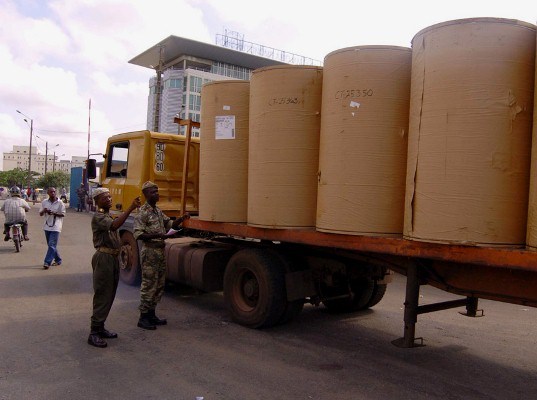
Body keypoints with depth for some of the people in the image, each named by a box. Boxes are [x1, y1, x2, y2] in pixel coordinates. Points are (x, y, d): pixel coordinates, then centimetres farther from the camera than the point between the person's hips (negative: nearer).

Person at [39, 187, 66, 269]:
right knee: (51, 245, 14)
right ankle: (58, 260, 27)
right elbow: (40, 214, 8)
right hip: (47, 226, 5)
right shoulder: (44, 202, 5)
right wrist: (44, 211, -14)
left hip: (56, 227, -5)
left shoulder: (60, 203, -5)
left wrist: (54, 213, -19)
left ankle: (47, 262, -11)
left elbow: (63, 214, -3)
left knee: (52, 245, -11)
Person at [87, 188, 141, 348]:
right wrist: (130, 208, -39)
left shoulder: (109, 215, 17)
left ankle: (100, 328, 23)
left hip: (113, 258, 9)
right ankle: (94, 333, -2)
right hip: (104, 258, -9)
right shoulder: (98, 217, -14)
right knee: (102, 295, -7)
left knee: (109, 295, 13)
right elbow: (114, 226, -34)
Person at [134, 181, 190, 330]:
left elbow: (170, 224, 18)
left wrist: (182, 218, 0)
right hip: (150, 252, -9)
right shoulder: (143, 213, -12)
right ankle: (143, 318, 6)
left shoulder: (158, 211, 14)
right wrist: (158, 235, -28)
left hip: (161, 251, 9)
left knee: (159, 286, 13)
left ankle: (151, 314, 23)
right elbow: (138, 234, -19)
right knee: (149, 285, -3)